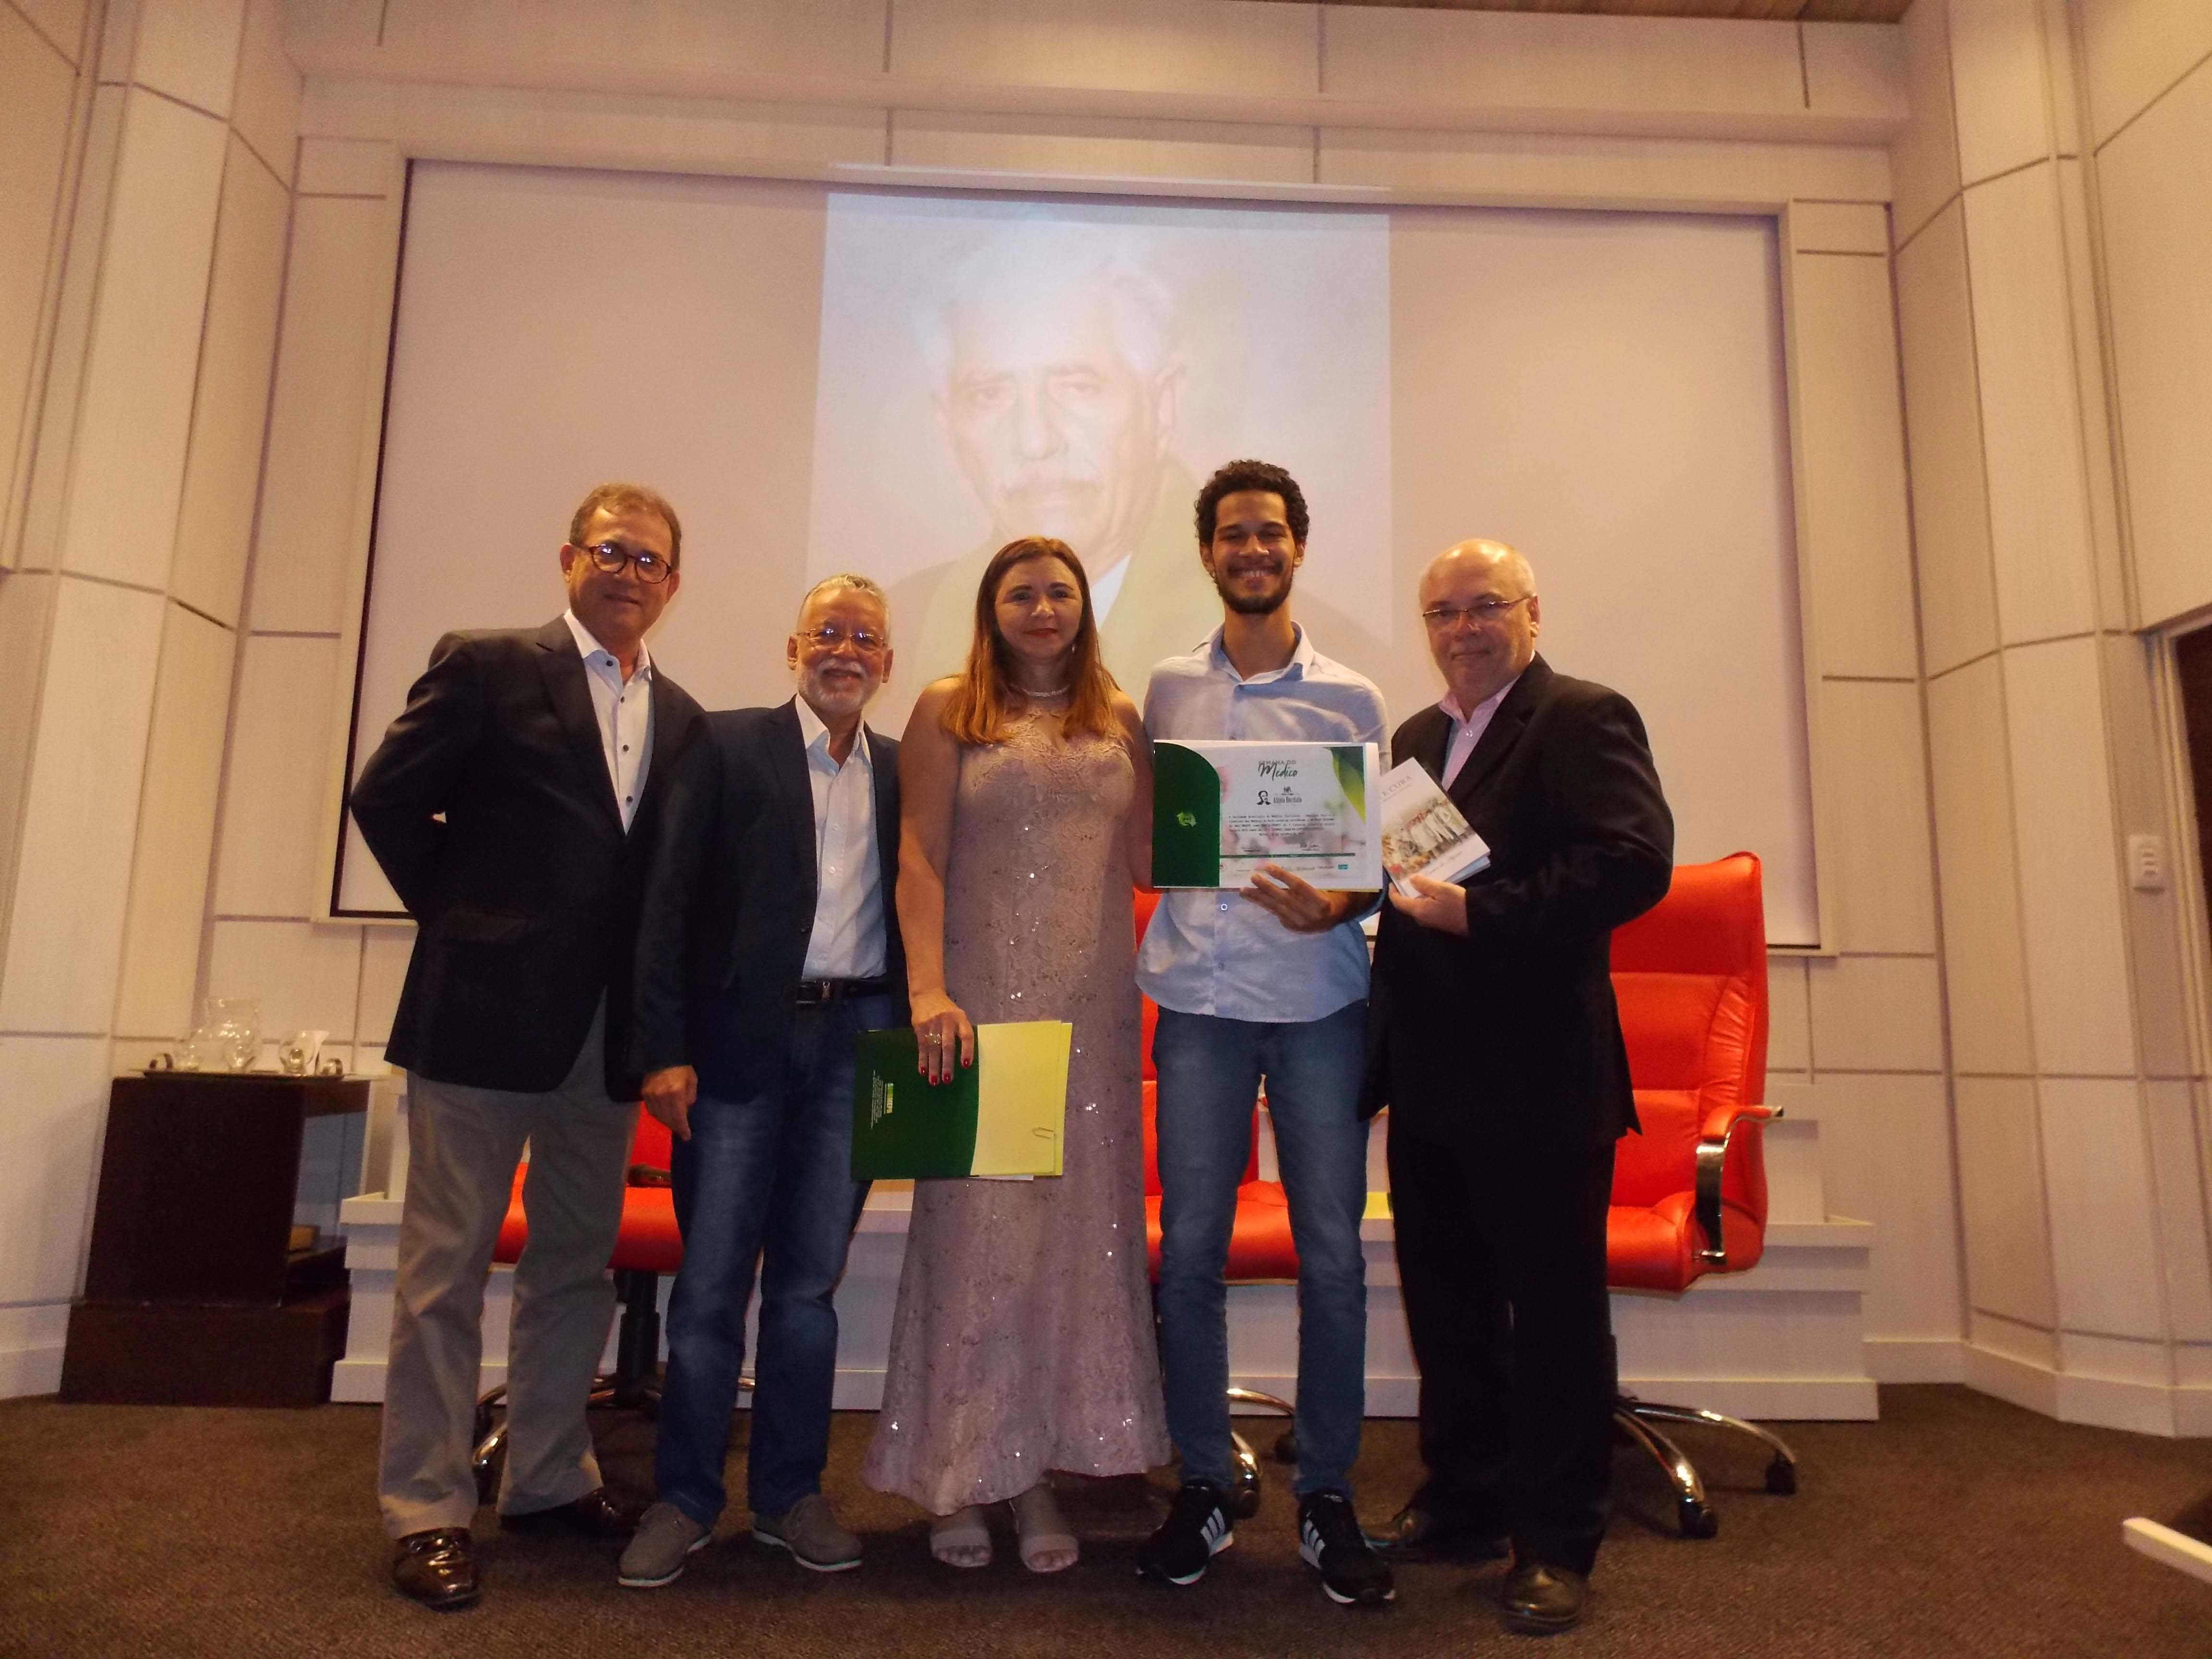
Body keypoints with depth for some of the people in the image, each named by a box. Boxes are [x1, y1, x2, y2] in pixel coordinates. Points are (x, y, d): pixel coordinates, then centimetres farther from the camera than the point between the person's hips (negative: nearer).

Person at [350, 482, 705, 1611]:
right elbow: (387, 799, -3)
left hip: (608, 1031, 5)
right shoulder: (486, 667, -2)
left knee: (577, 1265, 13)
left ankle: (548, 1480, 28)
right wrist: (456, 915, -1)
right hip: (485, 1012, -5)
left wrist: (661, 1009, 3)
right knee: (447, 1265, 4)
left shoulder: (681, 719, 11)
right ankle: (427, 1509, 16)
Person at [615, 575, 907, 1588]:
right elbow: (670, 899, -3)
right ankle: (684, 1499, 21)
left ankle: (789, 1495, 25)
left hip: (853, 1043, 3)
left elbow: (915, 914, 10)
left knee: (810, 1279, 11)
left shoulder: (904, 775, 11)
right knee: (711, 1279, 5)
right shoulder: (729, 747, 2)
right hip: (741, 1040, -2)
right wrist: (664, 1047, -10)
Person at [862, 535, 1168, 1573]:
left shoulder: (1119, 720, 12)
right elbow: (919, 860, -7)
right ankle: (958, 1474, 18)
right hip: (983, 1001, -3)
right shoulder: (947, 712, 3)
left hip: (1092, 1007, 4)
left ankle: (1041, 1467, 22)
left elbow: (1147, 860, 11)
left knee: (1078, 1222, 7)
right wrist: (929, 991, -16)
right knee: (975, 1221, 2)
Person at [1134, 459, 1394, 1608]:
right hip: (1198, 996, 1)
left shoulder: (1349, 698, 7)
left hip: (1321, 1001, 0)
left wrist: (1335, 906, -13)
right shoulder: (1166, 690, 10)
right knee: (1189, 1252, 3)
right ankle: (1202, 1489, 19)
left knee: (1333, 1254, 2)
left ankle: (1327, 1498, 18)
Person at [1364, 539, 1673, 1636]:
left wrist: (1474, 913, -25)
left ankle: (1557, 1542, 22)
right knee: (1444, 1304, 17)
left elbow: (1637, 863, -21)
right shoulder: (1415, 739, 16)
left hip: (1537, 1080, -7)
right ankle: (1462, 1504, 34)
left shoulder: (1584, 719, -8)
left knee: (1554, 1311, 6)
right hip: (1429, 1080, 8)